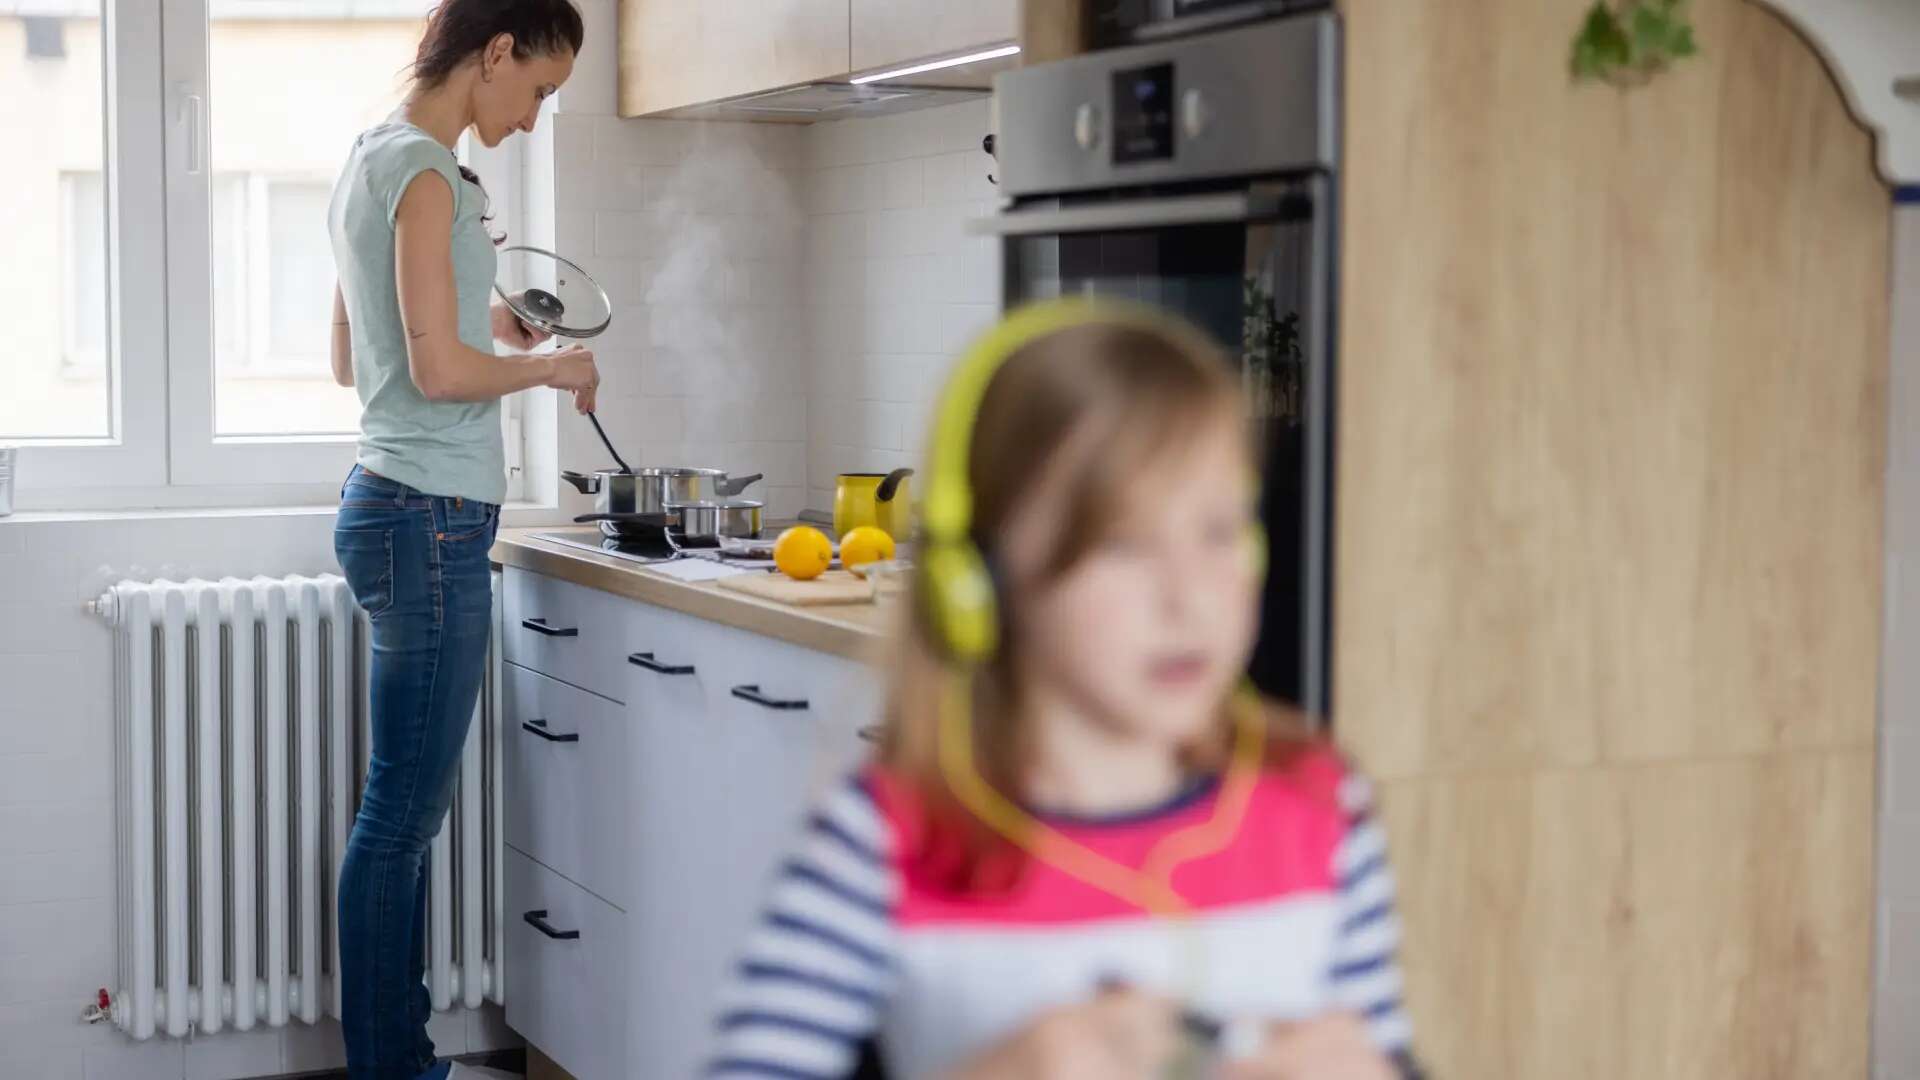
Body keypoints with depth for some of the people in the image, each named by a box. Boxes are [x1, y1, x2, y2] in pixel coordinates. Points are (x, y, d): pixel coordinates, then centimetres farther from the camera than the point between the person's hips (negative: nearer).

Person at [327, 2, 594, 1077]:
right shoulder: (422, 171, -13)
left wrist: (481, 325, 19)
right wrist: (551, 365, -4)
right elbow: (438, 370, -19)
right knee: (403, 815, -5)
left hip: (396, 507, 10)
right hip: (430, 517, -10)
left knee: (407, 809, 11)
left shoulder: (375, 161, 17)